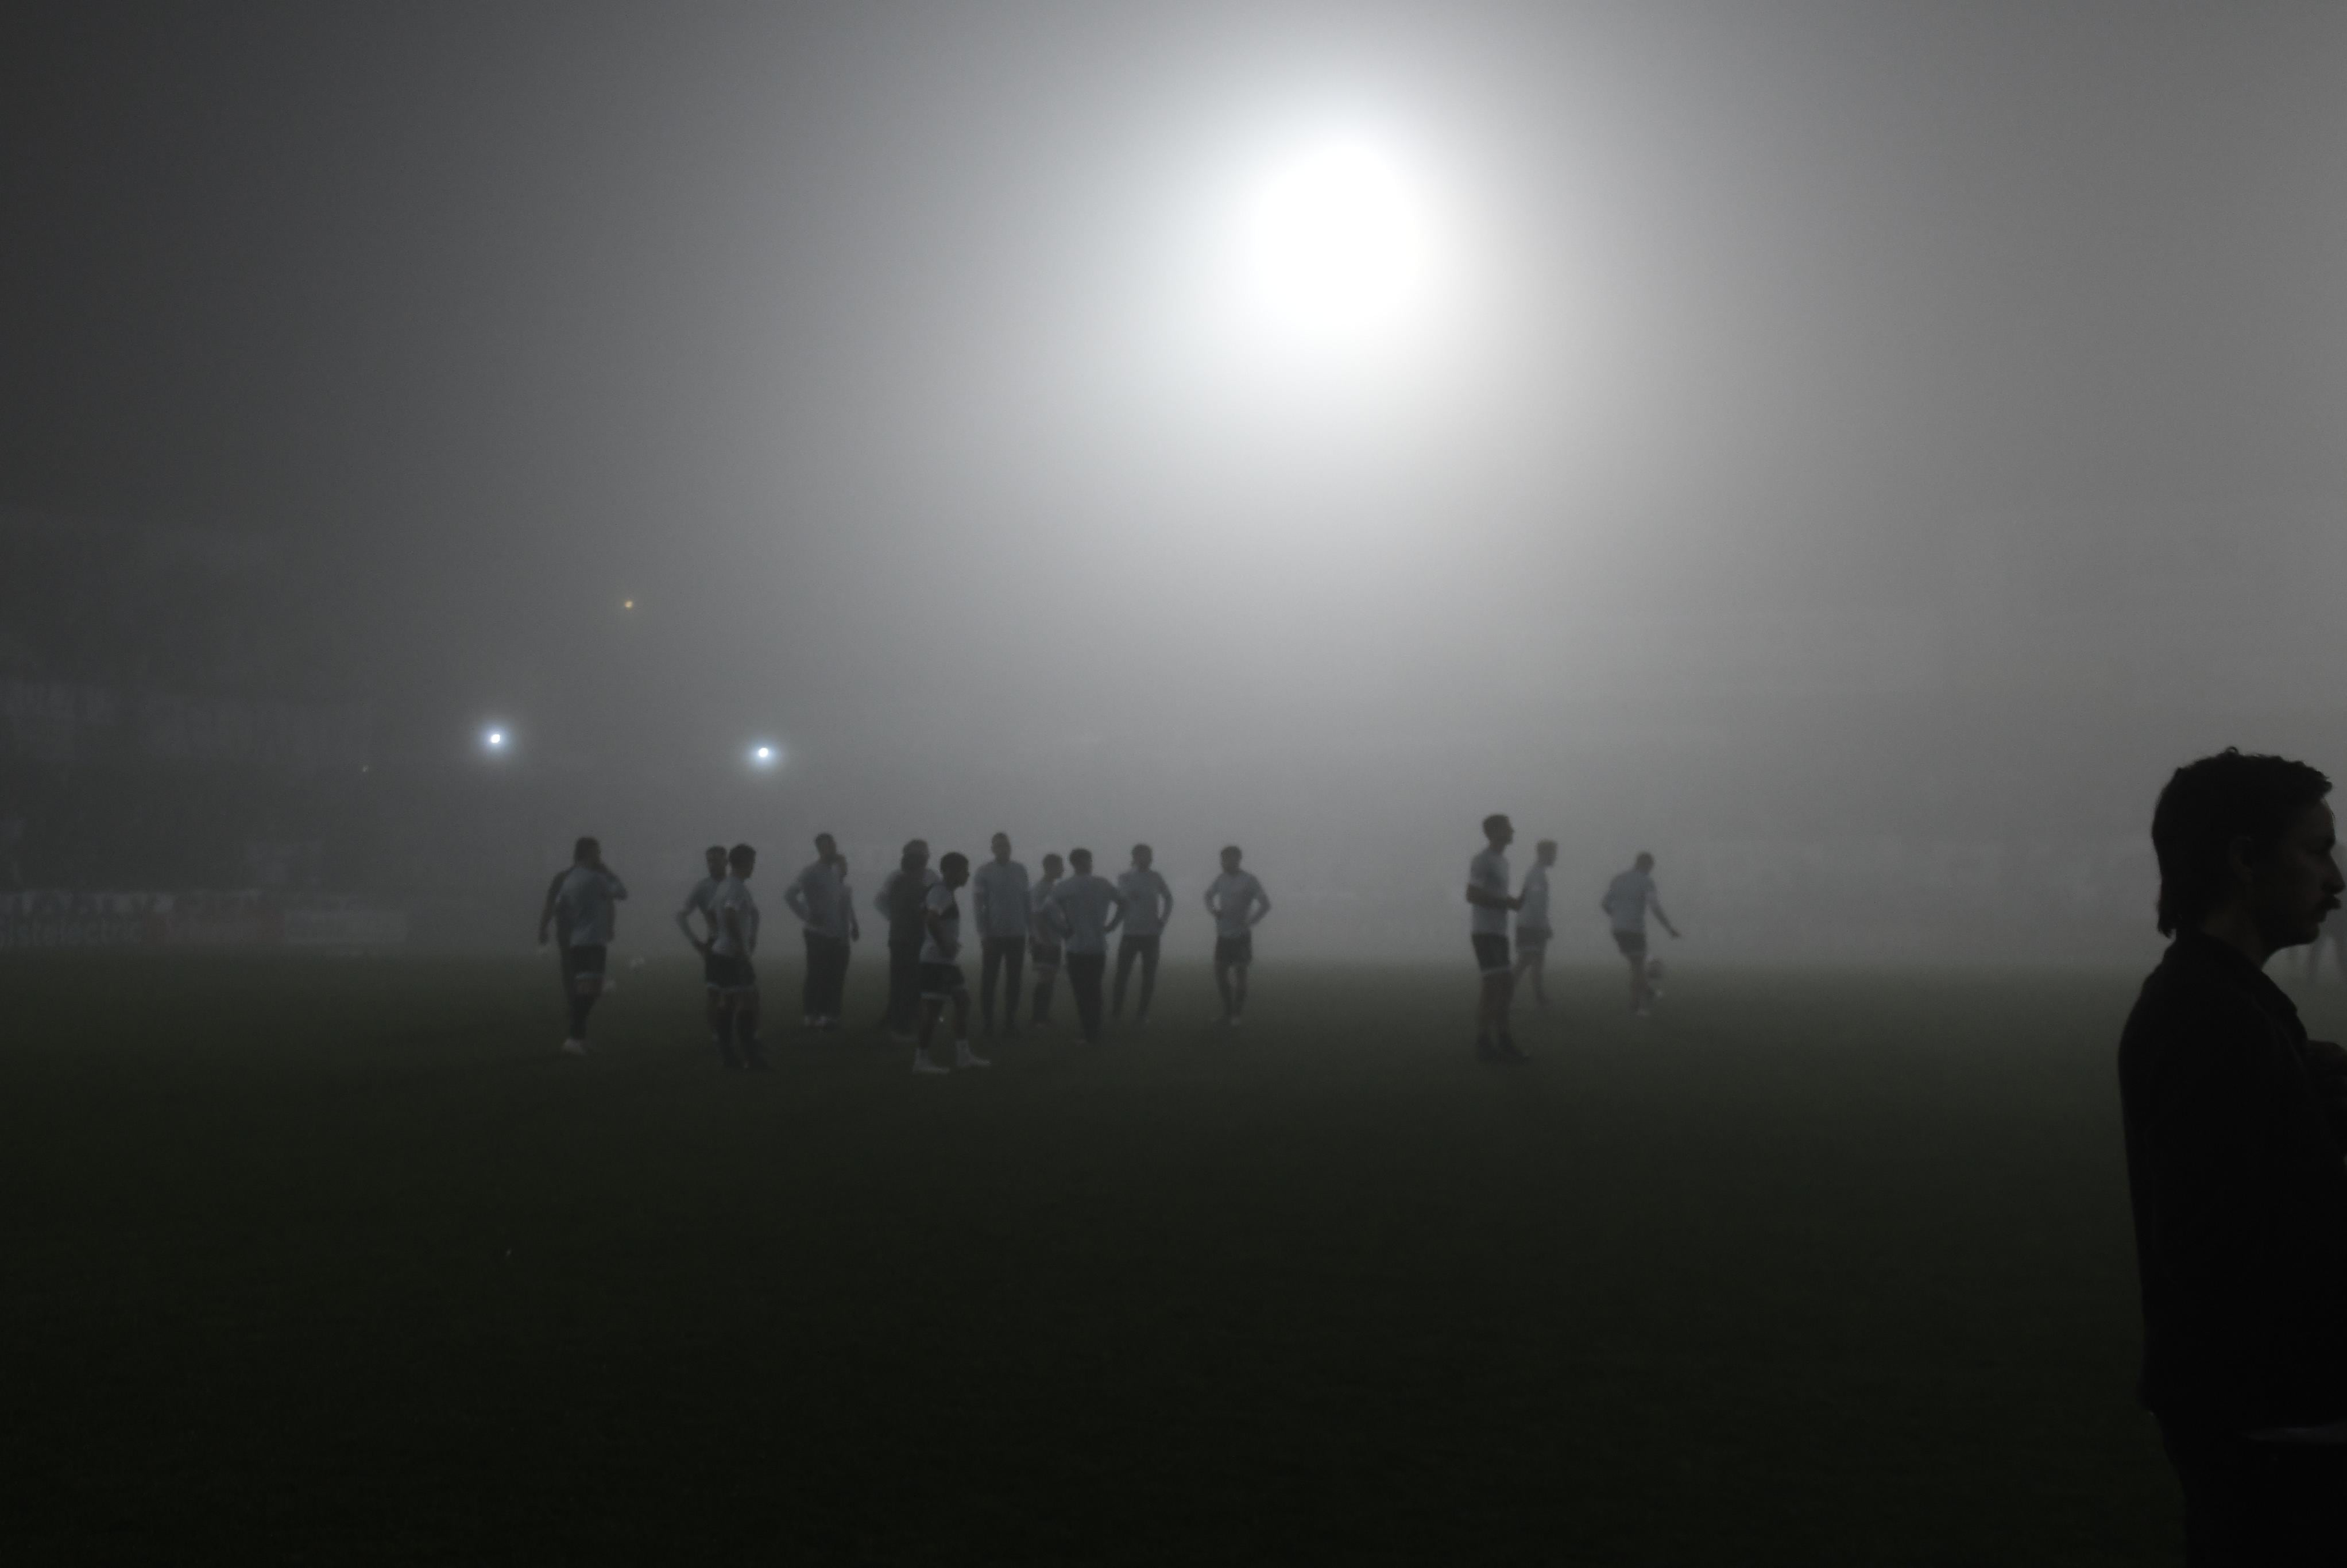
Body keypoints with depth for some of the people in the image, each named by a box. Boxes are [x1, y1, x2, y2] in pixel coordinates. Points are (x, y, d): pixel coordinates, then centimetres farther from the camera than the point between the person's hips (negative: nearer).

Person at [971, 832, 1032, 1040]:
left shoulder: (1020, 871, 6)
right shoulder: (984, 872, -4)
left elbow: (1026, 902, 9)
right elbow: (977, 904, -5)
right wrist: (983, 933, -10)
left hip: (1017, 935, 3)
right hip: (994, 935, -3)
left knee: (1013, 980, 6)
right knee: (989, 980, 1)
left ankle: (1010, 1023, 12)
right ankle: (986, 1023, 7)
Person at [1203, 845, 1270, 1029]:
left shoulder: (1249, 880, -11)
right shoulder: (1221, 879, 4)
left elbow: (1266, 904, -11)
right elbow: (1209, 895, 23)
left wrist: (1248, 923, -14)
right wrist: (1213, 911, 3)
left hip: (1241, 936, -5)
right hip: (1223, 936, 5)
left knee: (1240, 973, -3)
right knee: (1220, 974, 3)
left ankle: (1236, 1014, 9)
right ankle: (1229, 1010, 20)